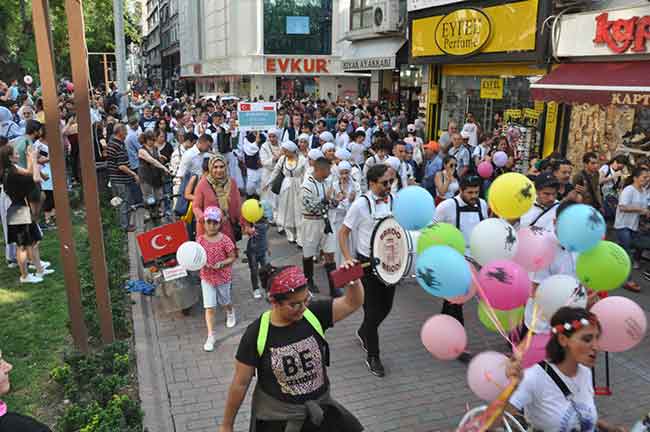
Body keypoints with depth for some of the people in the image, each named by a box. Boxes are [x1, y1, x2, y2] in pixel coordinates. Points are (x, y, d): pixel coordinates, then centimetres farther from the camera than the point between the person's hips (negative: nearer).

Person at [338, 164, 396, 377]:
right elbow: (343, 232, -8)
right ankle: (372, 357, 20)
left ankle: (363, 333, 45)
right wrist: (348, 258, -19)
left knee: (386, 306, 16)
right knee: (373, 310, 3)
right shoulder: (361, 204, -14)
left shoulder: (394, 200, -1)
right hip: (367, 262, -5)